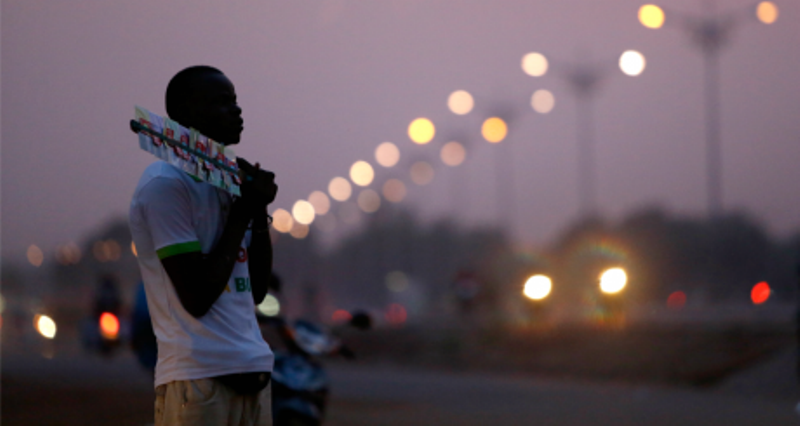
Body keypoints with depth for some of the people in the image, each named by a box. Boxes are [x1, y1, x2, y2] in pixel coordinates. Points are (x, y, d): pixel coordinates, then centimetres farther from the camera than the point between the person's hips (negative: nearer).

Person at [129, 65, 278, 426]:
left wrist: (259, 211, 6)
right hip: (199, 379, -8)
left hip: (253, 372, 8)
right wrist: (242, 212, -8)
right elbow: (197, 298, -15)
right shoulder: (165, 184, -8)